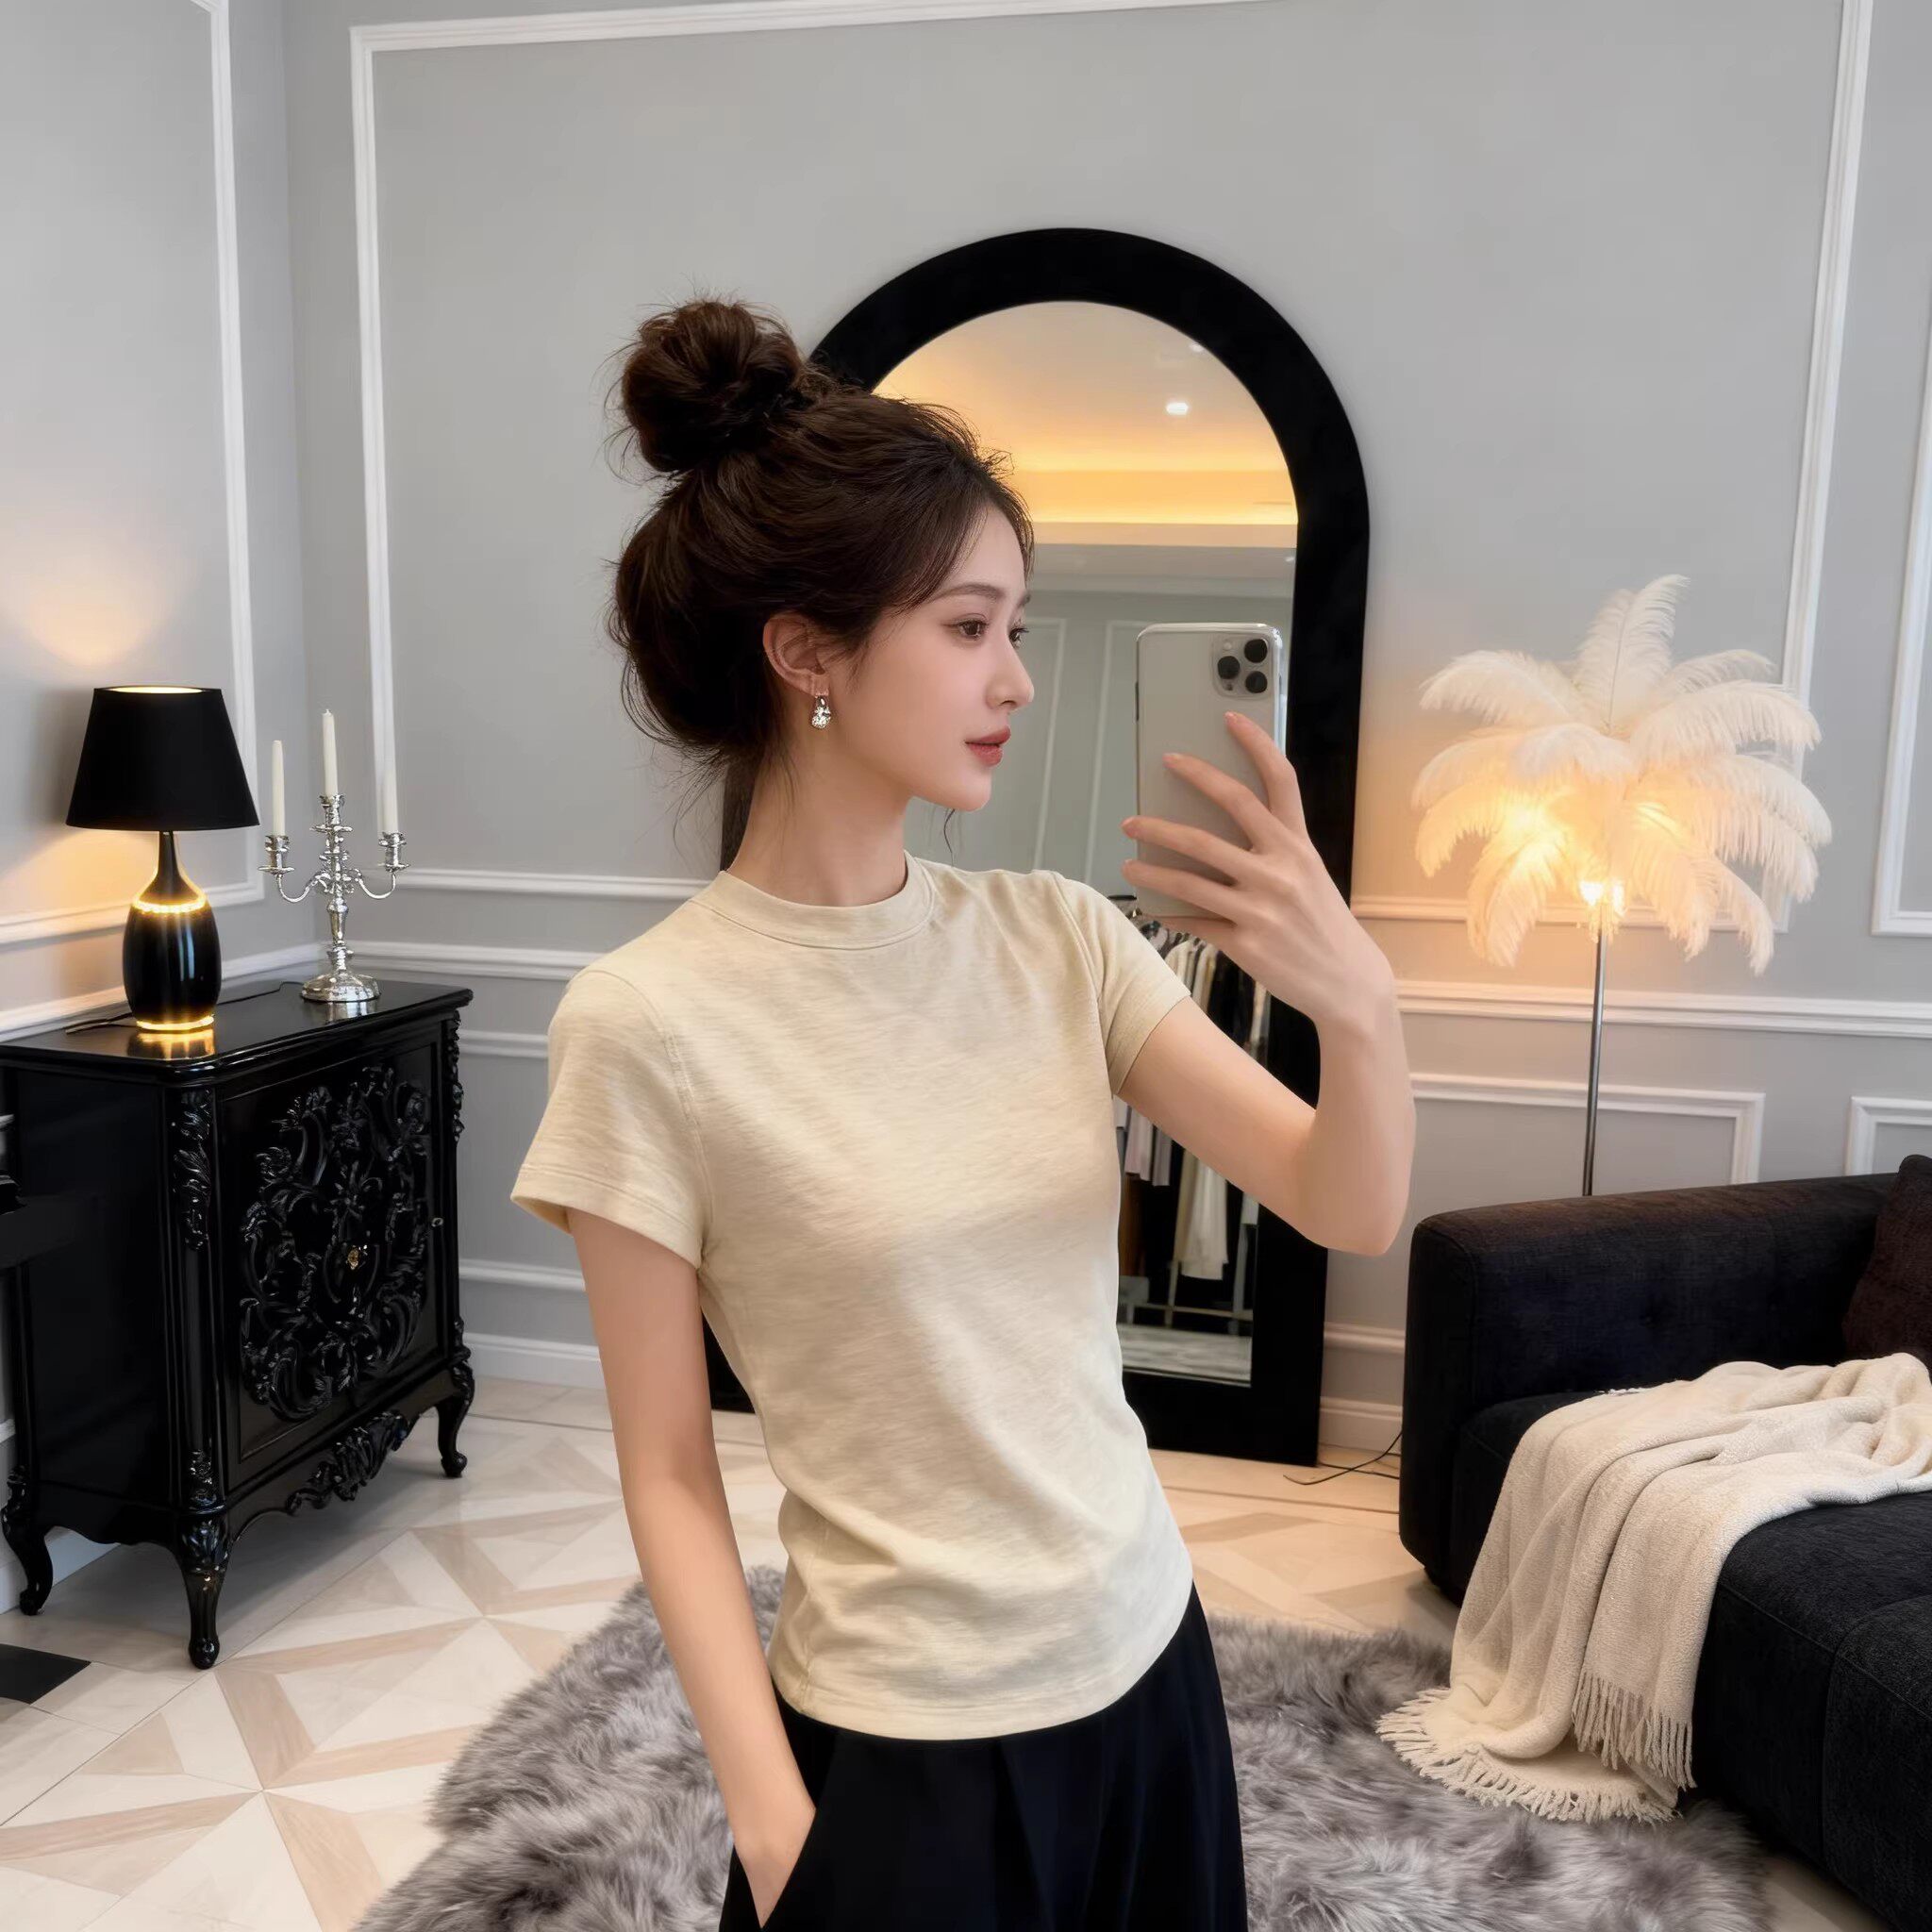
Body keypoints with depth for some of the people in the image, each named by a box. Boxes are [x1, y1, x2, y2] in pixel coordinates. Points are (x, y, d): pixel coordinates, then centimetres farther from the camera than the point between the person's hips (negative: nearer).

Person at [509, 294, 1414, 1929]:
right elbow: (670, 1471, -10)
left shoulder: (1057, 937, -5)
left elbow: (1354, 1213, -7)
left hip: (1145, 1658, 5)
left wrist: (1360, 1003, -26)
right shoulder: (652, 1023, -17)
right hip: (900, 1737, -4)